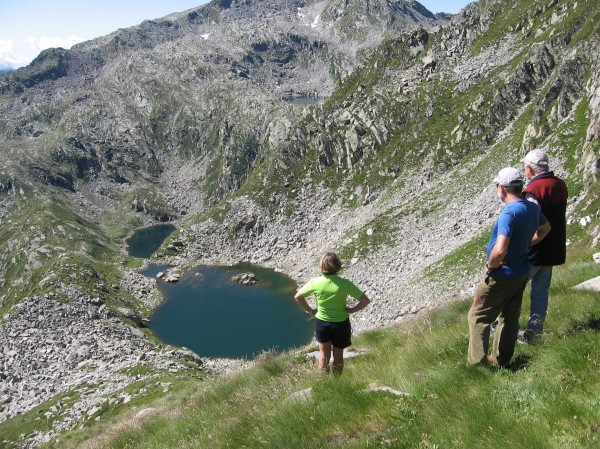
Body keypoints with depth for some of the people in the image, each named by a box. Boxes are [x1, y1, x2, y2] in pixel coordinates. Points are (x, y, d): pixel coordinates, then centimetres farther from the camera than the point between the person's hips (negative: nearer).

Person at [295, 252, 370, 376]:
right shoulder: (344, 283, -23)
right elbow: (365, 301, -23)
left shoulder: (315, 282, -18)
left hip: (321, 322, 1)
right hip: (340, 324, -1)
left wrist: (310, 311, 4)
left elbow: (298, 296, -6)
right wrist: (351, 310, -8)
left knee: (324, 354, 22)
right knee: (338, 355, 20)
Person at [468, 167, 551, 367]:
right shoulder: (532, 208, 0)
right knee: (510, 317, 18)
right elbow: (545, 228, 24)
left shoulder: (509, 212, -27)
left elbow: (500, 249, -37)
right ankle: (501, 361, 31)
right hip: (522, 273, 9)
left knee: (478, 316, 5)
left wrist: (491, 266, -18)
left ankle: (476, 364, 6)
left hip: (502, 275, -8)